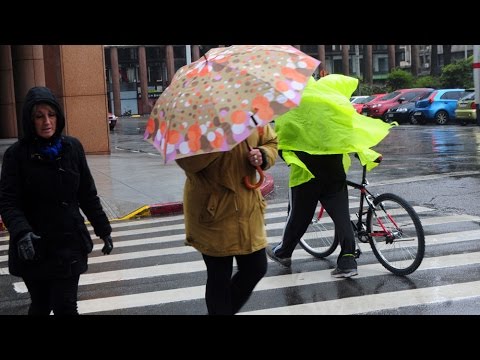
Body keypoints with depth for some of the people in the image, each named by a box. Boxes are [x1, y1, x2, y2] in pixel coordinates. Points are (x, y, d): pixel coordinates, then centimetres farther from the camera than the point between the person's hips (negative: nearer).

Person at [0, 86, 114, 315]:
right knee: (40, 305, 13)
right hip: (33, 248, -1)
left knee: (65, 306, -2)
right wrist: (21, 232, -30)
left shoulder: (72, 148, 0)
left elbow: (87, 194, 8)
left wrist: (103, 229, 10)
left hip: (69, 245, 1)